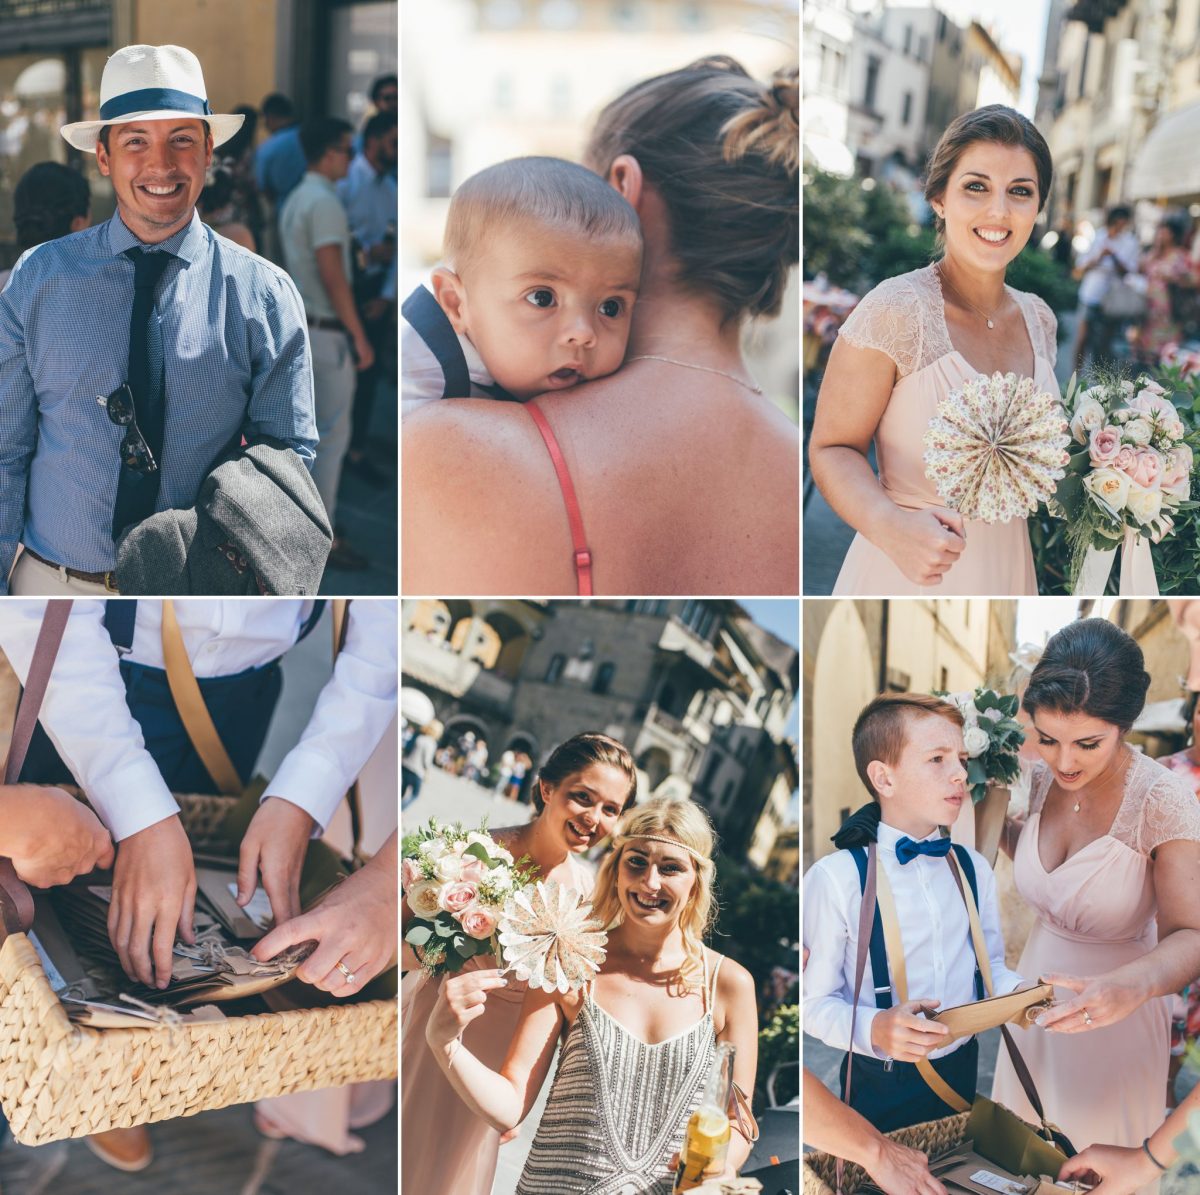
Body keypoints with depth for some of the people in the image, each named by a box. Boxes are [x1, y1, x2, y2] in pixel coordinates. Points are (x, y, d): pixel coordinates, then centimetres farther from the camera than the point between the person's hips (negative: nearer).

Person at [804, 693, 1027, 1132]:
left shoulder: (975, 869, 2)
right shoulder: (836, 878, -17)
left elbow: (990, 964, 12)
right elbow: (815, 1001, -15)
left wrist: (1021, 992, -10)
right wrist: (871, 1029, -33)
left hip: (962, 1069, 5)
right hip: (882, 1087, -5)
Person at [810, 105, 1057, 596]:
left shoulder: (1039, 319, 3)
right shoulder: (895, 311, -18)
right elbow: (832, 449, -17)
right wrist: (889, 525, -34)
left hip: (1010, 572, 6)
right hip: (907, 574, -6)